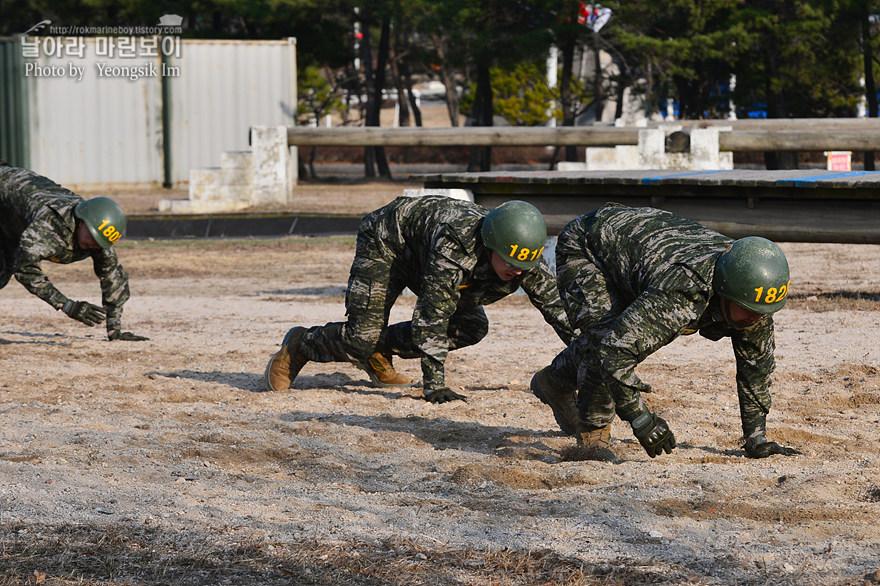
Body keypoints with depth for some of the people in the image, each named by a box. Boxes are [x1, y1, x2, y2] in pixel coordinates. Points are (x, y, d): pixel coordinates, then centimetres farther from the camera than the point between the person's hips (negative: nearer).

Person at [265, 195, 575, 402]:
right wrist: (434, 385, -44)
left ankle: (380, 350, 11)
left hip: (420, 252, 7)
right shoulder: (456, 245, -44)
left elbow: (558, 307, -15)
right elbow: (432, 316, -44)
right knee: (360, 338, -18)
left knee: (472, 328, -3)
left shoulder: (526, 258, -24)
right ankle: (300, 345, 12)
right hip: (386, 240, -7)